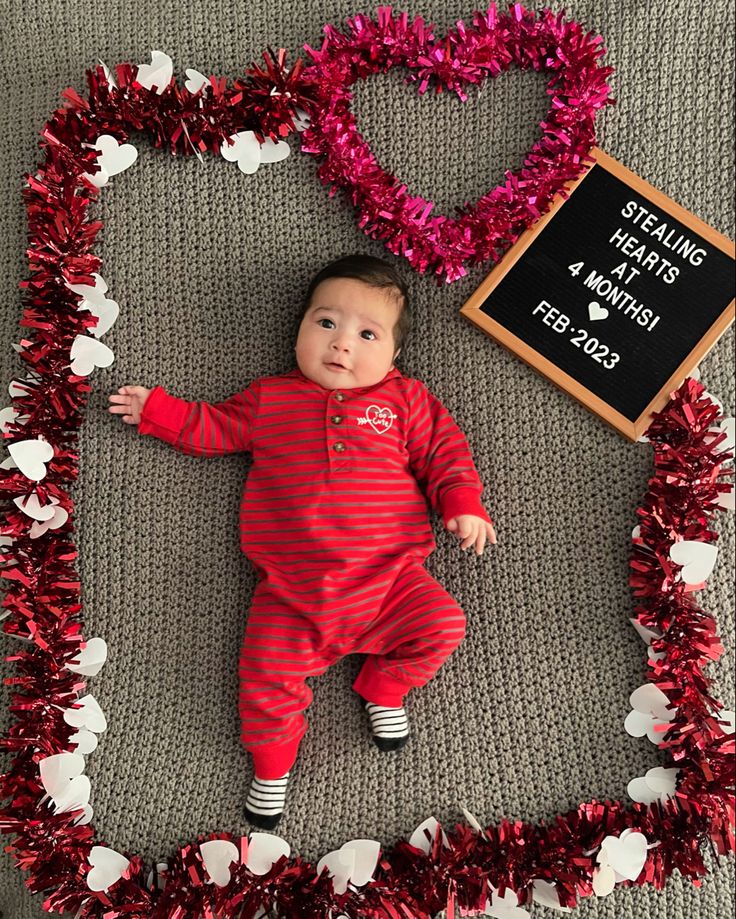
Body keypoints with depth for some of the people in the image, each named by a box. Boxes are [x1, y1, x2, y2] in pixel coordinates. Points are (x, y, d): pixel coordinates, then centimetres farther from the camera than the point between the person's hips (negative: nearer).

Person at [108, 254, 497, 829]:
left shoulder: (405, 399, 10)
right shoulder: (270, 398, 13)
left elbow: (443, 449, 9)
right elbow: (214, 427, 21)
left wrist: (463, 503, -5)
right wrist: (156, 410, 16)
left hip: (388, 575, 0)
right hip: (292, 591, 0)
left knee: (442, 626, -15)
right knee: (267, 673, -8)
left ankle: (385, 686, 14)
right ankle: (273, 760, 21)